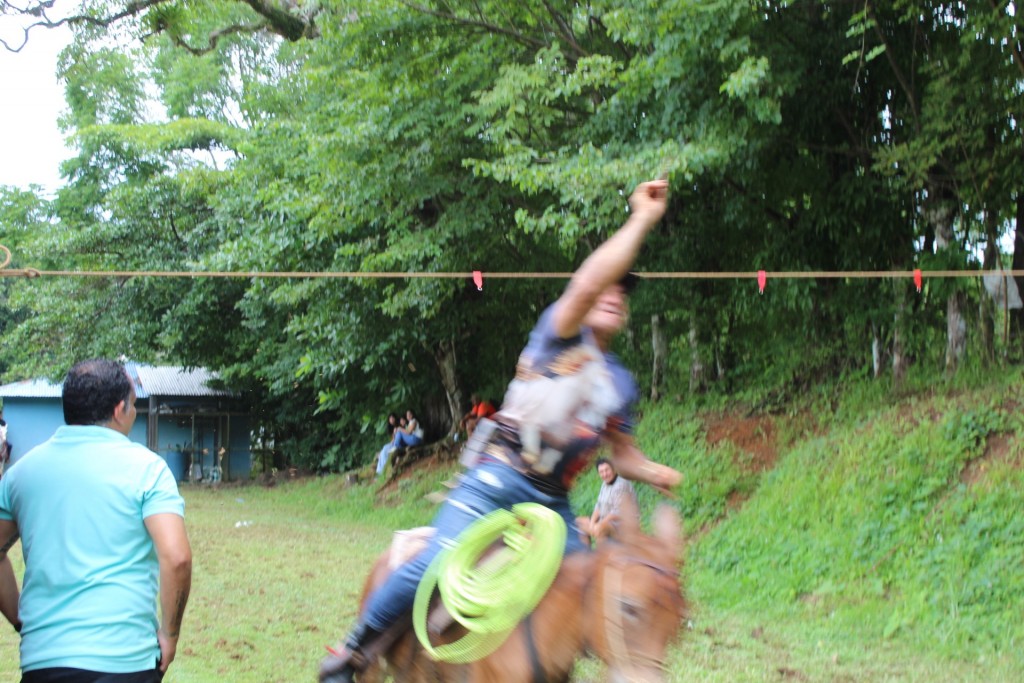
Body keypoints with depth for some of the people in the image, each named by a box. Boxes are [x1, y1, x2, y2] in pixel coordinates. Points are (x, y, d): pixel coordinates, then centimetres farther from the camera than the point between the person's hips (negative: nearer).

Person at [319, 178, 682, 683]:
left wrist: (655, 473, 5)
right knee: (437, 565, -22)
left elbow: (622, 453, 27)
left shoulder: (621, 384, 18)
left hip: (553, 502, 7)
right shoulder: (562, 334, 0)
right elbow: (587, 284, -21)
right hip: (498, 477, -7)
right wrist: (641, 220, -20)